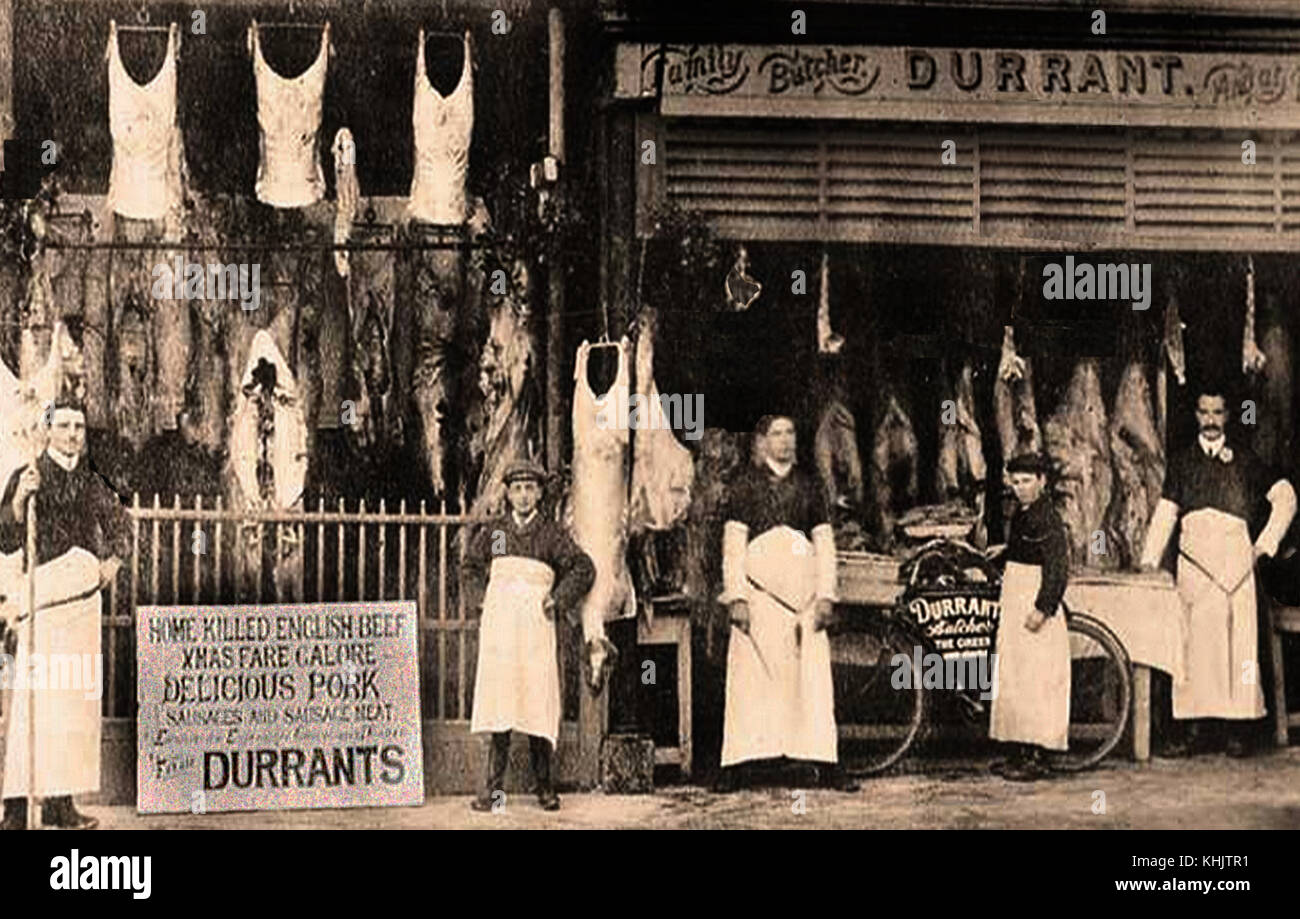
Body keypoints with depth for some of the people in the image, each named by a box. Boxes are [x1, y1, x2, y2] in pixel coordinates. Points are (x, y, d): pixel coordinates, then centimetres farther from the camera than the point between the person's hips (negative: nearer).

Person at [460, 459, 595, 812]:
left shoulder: (552, 534, 6)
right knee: (498, 701, -1)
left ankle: (545, 786, 5)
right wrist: (482, 600, 10)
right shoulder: (493, 531, 12)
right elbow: (469, 568, 24)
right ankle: (492, 787, 3)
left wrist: (559, 599, 2)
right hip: (499, 624, 2)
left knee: (538, 701, -4)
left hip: (535, 624, -1)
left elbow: (583, 568, 10)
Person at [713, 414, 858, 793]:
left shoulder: (810, 486, 16)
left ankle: (826, 764, 1)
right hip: (759, 586, -3)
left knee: (813, 676, -1)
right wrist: (736, 597, -9)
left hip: (804, 592, 3)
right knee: (751, 674, -6)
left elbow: (825, 542, 12)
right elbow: (733, 544, 1)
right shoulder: (746, 485, 7)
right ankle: (737, 767, -3)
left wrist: (826, 595, 1)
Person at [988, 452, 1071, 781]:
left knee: (1034, 682, -9)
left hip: (1035, 608, -10)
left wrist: (1043, 609, -23)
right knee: (1011, 680, 11)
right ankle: (1018, 752, 17)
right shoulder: (1021, 514, 14)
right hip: (1014, 606, 10)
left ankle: (1037, 758, -6)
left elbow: (1057, 569, -18)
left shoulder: (1047, 519, -13)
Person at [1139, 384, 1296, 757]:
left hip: (1234, 555, -1)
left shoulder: (1245, 460, 11)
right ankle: (1192, 729, -2)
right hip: (1193, 555, 2)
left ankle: (1237, 730, -2)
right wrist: (1149, 561, 5)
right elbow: (1165, 513, 13)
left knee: (1238, 639, -6)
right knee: (1193, 640, -4)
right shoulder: (1182, 461, 16)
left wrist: (1265, 544, 2)